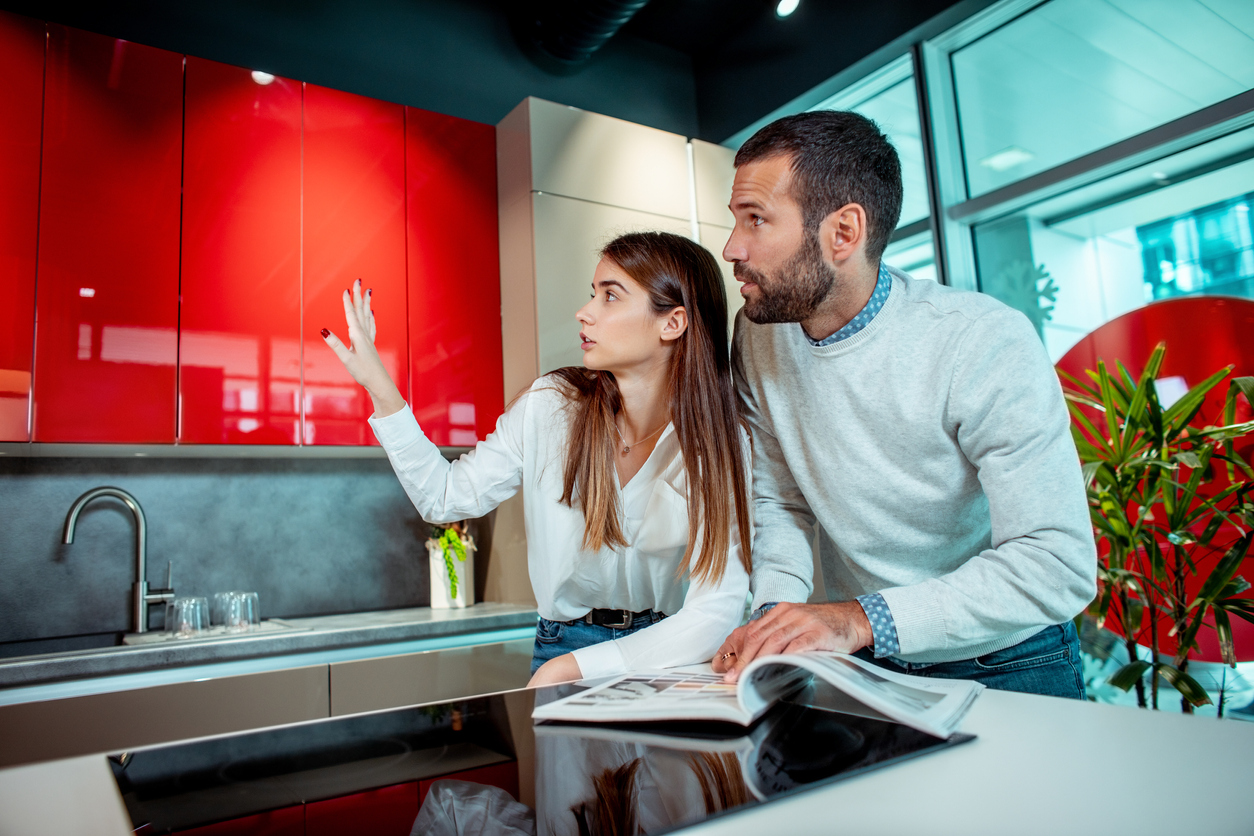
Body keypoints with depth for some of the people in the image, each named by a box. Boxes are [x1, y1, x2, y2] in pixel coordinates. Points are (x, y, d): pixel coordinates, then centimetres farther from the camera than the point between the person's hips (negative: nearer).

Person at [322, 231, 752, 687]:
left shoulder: (721, 443, -12)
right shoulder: (549, 406, -9)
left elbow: (716, 611, -18)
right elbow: (446, 497, 0)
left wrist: (571, 669, -25)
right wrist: (378, 384, -8)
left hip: (661, 652, 1)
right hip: (561, 645, 0)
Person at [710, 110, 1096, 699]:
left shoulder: (984, 341, -21)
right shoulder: (758, 338, -6)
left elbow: (1059, 565, -25)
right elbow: (781, 500, 2)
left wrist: (863, 619, -33)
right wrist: (775, 610, -15)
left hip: (1002, 667, -2)